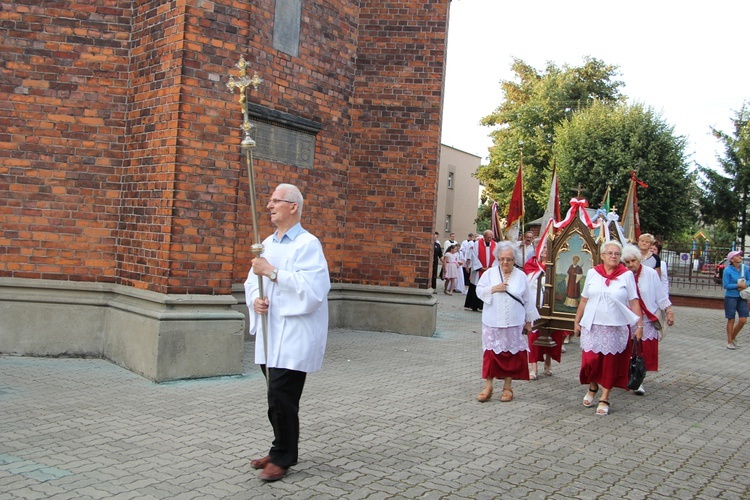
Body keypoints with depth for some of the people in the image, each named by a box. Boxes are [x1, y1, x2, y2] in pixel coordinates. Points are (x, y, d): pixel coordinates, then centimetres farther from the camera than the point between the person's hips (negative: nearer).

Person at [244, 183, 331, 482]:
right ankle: (284, 450, 29)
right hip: (269, 334, 7)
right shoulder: (267, 244, 14)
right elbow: (252, 280, 18)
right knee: (279, 397, 14)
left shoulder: (308, 244, -10)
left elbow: (314, 287, -21)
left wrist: (273, 272, -19)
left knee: (281, 397, -6)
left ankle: (282, 456, 11)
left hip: (294, 335, -7)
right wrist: (255, 299, -4)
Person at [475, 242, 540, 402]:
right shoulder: (490, 273, 2)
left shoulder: (521, 276, 3)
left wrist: (529, 320, 9)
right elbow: (479, 291, 2)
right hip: (493, 323, 0)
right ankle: (488, 386, 10)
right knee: (491, 353, 0)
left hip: (514, 323, 0)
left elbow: (528, 300, 7)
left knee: (511, 353, 5)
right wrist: (493, 289, -15)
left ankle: (507, 387, 17)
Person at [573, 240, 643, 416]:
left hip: (616, 327, -1)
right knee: (590, 359, -2)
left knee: (610, 362, 4)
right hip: (592, 325, 1)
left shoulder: (627, 275, 0)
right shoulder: (592, 273, 4)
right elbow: (584, 300, 10)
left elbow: (634, 302, 1)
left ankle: (604, 399, 18)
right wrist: (577, 321, 10)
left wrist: (640, 325, -3)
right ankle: (592, 387, 28)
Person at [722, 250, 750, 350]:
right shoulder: (728, 270, -12)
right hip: (731, 297, -4)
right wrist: (738, 285, -21)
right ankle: (729, 342, 15)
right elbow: (725, 285, -12)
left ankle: (733, 337, 24)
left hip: (742, 297, 4)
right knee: (731, 320, 3)